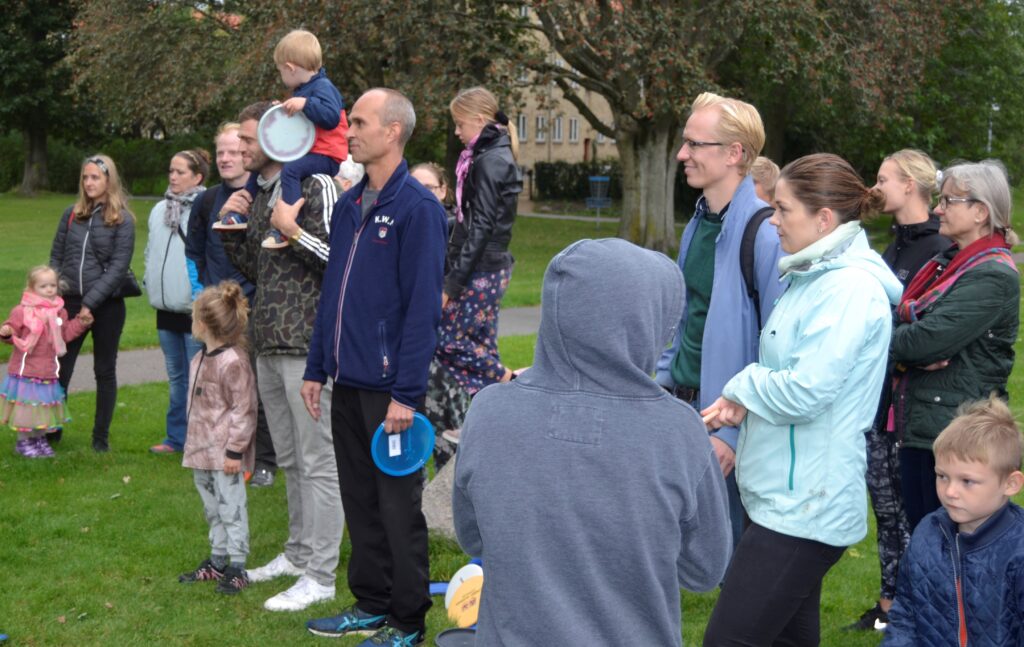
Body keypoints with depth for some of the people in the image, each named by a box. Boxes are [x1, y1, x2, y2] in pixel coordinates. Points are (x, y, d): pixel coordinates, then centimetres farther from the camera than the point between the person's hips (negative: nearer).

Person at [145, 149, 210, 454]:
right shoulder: (160, 210, 11)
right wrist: (151, 282, 13)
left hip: (195, 309, -7)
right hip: (167, 307, 8)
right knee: (176, 377, 16)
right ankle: (176, 437, 25)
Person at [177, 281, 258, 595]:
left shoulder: (233, 362, -21)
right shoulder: (200, 359, 8)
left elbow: (243, 410, -19)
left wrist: (235, 449, -18)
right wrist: (192, 442, 21)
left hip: (224, 454, -10)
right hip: (202, 450, 10)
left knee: (231, 507, 0)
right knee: (212, 507, 19)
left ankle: (237, 566, 9)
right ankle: (217, 561, 31)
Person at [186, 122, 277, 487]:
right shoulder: (206, 202, 8)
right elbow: (193, 251, 19)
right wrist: (199, 291, 10)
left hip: (256, 305, -4)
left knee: (258, 386, 0)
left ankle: (264, 462, 10)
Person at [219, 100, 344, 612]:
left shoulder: (315, 186, -9)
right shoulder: (258, 193, 17)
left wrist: (293, 231, -18)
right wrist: (232, 226, 9)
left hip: (307, 344, -9)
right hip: (268, 345, 9)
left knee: (317, 461, -4)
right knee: (289, 460, 16)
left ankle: (320, 575, 1)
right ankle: (298, 553, 28)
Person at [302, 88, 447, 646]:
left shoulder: (417, 208, -13)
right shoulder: (349, 205, 11)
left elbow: (423, 306, -17)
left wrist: (407, 392, -19)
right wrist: (316, 368, 14)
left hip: (388, 385, -7)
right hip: (346, 383, 7)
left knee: (397, 505, 3)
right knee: (359, 500, 15)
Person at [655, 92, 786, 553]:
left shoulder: (765, 233, -20)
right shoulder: (700, 221, 8)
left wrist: (737, 433, -20)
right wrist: (662, 383, 15)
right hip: (682, 403, 8)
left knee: (733, 542, 7)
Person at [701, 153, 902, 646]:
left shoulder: (849, 289, -18)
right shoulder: (813, 276, 13)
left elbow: (804, 392, -26)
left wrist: (743, 385, -7)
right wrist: (743, 400, 0)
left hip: (803, 508, -10)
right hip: (788, 496, 10)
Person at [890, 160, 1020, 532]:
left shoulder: (993, 276, -14)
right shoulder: (947, 263, 13)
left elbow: (928, 339, -23)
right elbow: (899, 318, 8)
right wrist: (908, 355, -13)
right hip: (918, 427, 8)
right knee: (918, 534, 15)